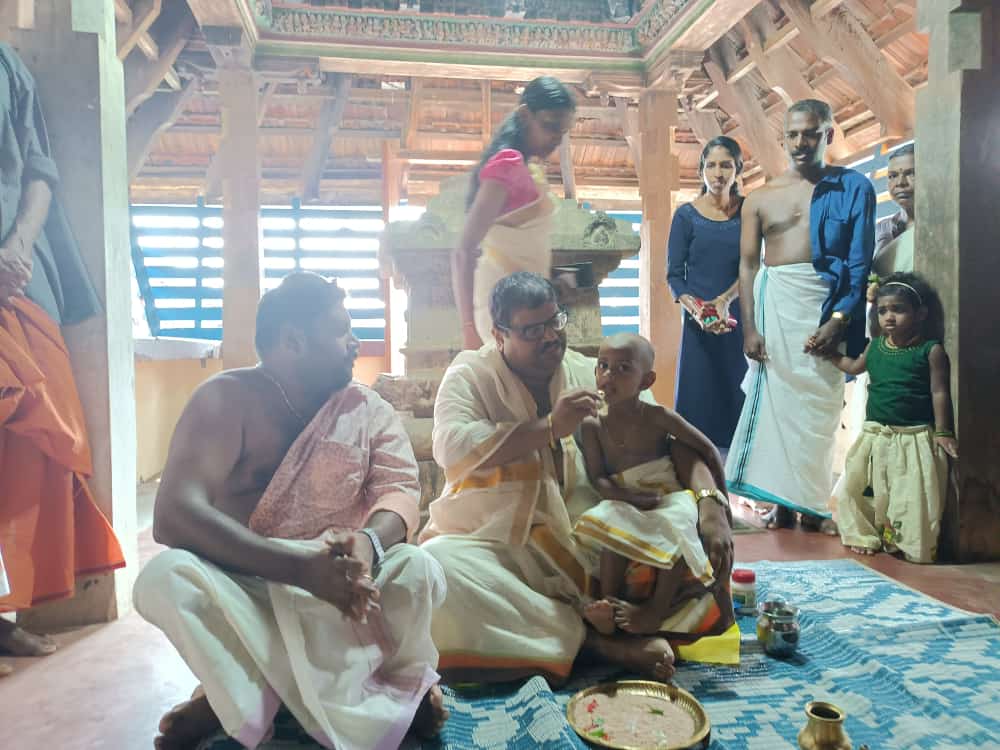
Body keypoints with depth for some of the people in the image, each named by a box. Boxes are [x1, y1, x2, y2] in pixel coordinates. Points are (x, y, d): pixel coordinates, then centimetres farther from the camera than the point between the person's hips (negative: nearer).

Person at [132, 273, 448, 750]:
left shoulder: (368, 410, -2)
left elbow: (400, 490, -13)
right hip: (241, 582, -1)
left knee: (419, 571, -27)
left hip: (333, 582, 2)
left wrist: (368, 543, -38)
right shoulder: (226, 399, -14)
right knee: (165, 577, -31)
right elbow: (173, 515, -26)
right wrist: (300, 566, -37)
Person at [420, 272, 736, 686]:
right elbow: (452, 449, -19)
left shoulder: (595, 377, 7)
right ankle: (594, 638, -24)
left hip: (584, 542, 2)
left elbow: (675, 442, 2)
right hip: (495, 540, -1)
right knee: (438, 568, -35)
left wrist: (710, 507, -16)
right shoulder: (469, 375, 1)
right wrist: (550, 426, -22)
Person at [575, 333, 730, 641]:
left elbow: (708, 450, 1)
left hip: (670, 495, -1)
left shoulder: (658, 417, -8)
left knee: (677, 528, -31)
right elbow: (598, 478, -6)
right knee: (611, 527, -30)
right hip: (625, 503, 1)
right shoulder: (593, 425, -4)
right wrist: (629, 498, -23)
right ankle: (609, 605, -18)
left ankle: (657, 610, -18)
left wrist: (718, 496, -2)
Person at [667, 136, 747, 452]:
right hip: (699, 322, -1)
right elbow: (674, 274, -2)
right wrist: (696, 309, -18)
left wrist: (725, 300, -18)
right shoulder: (686, 215, 1)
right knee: (698, 396, -1)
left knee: (741, 396, 4)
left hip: (741, 319, 2)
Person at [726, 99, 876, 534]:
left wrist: (838, 320, -13)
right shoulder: (760, 198, 11)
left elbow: (861, 264, 0)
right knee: (775, 399, 0)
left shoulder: (853, 188, 6)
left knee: (819, 404, 1)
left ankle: (812, 503, 12)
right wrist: (749, 327, -4)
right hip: (773, 303, 2)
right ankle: (783, 501, 8)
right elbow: (748, 264, 6)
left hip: (827, 305, -1)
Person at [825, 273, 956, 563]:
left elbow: (940, 393, -7)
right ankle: (864, 536, 25)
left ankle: (915, 546, 11)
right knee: (855, 486, 9)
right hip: (875, 435, 6)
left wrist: (943, 432, -11)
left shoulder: (931, 350, -6)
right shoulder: (875, 346, 8)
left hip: (914, 438, -5)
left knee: (913, 496, -5)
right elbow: (854, 367, 28)